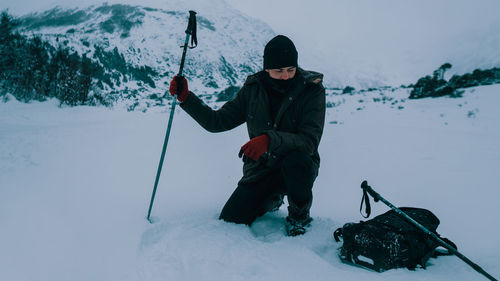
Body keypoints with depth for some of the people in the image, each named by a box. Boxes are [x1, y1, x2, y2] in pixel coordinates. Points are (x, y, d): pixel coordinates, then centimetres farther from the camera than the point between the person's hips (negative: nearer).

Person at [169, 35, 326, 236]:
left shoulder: (312, 89, -13)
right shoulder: (253, 89, -2)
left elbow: (309, 141, -24)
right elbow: (217, 122, 2)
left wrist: (270, 140, -41)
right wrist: (185, 98, -10)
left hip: (297, 168, -3)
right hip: (260, 170, 3)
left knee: (295, 160, -38)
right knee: (230, 221, -8)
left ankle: (300, 214, -5)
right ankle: (271, 199, 23)